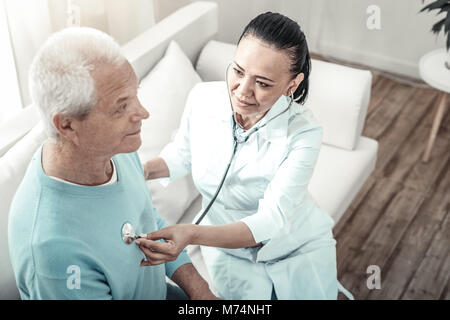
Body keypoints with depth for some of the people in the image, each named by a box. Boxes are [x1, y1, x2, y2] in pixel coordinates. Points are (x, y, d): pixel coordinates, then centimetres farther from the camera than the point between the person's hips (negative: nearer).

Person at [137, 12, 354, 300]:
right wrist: (143, 171, -19)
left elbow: (271, 221, -33)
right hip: (230, 253, 2)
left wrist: (192, 234, -48)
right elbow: (182, 154, 1)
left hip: (301, 252, -1)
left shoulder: (303, 132, -29)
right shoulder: (202, 98, -20)